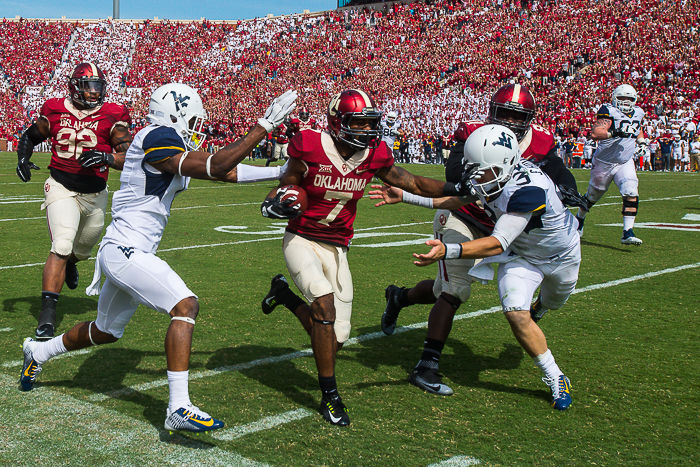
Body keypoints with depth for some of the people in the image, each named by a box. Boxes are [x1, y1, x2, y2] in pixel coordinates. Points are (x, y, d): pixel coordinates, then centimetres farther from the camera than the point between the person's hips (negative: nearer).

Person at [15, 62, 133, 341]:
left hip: (95, 193, 2)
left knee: (83, 249, 22)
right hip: (61, 189, -2)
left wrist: (106, 157, -29)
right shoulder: (55, 111, -1)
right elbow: (30, 136, 15)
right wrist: (23, 157, -5)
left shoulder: (112, 116, -6)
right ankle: (47, 315, -20)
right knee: (61, 246, -21)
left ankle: (70, 263, 62)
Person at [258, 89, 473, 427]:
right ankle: (329, 395, -9)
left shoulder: (373, 157, -4)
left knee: (334, 337, 2)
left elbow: (414, 184, 7)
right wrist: (276, 206, -27)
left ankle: (285, 295, 32)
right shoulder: (311, 151, -16)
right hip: (301, 241, -4)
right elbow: (284, 188, -4)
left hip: (336, 249, 4)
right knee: (325, 305, -26)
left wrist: (459, 188, -1)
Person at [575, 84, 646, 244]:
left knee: (631, 193, -17)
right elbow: (595, 133, -31)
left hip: (625, 163, 4)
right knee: (593, 195, 14)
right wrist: (614, 133, -43)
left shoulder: (638, 114, 4)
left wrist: (641, 140, 8)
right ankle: (580, 218, 42)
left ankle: (628, 232, -17)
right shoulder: (609, 112, -16)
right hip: (604, 163, -4)